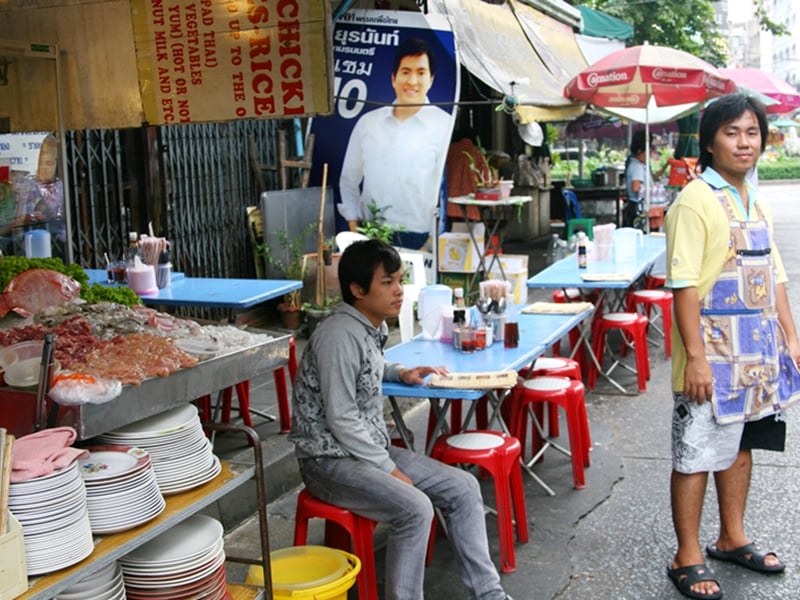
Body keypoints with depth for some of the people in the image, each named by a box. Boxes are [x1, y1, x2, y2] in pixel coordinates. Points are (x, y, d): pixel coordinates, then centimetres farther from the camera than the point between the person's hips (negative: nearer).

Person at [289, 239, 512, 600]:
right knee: (415, 509, -29)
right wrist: (389, 469, -16)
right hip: (330, 460, -9)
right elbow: (342, 421, -22)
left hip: (370, 449, 9)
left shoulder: (373, 327, 7)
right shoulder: (340, 336, -22)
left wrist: (400, 373, 12)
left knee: (463, 488, 1)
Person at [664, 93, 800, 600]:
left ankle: (732, 538, 34)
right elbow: (683, 284, -18)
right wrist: (695, 357, -21)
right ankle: (687, 558, 13)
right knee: (697, 454, 1)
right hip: (714, 356, -8)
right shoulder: (696, 201, -13)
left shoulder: (757, 202, 12)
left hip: (759, 353, 8)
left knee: (741, 445, 18)